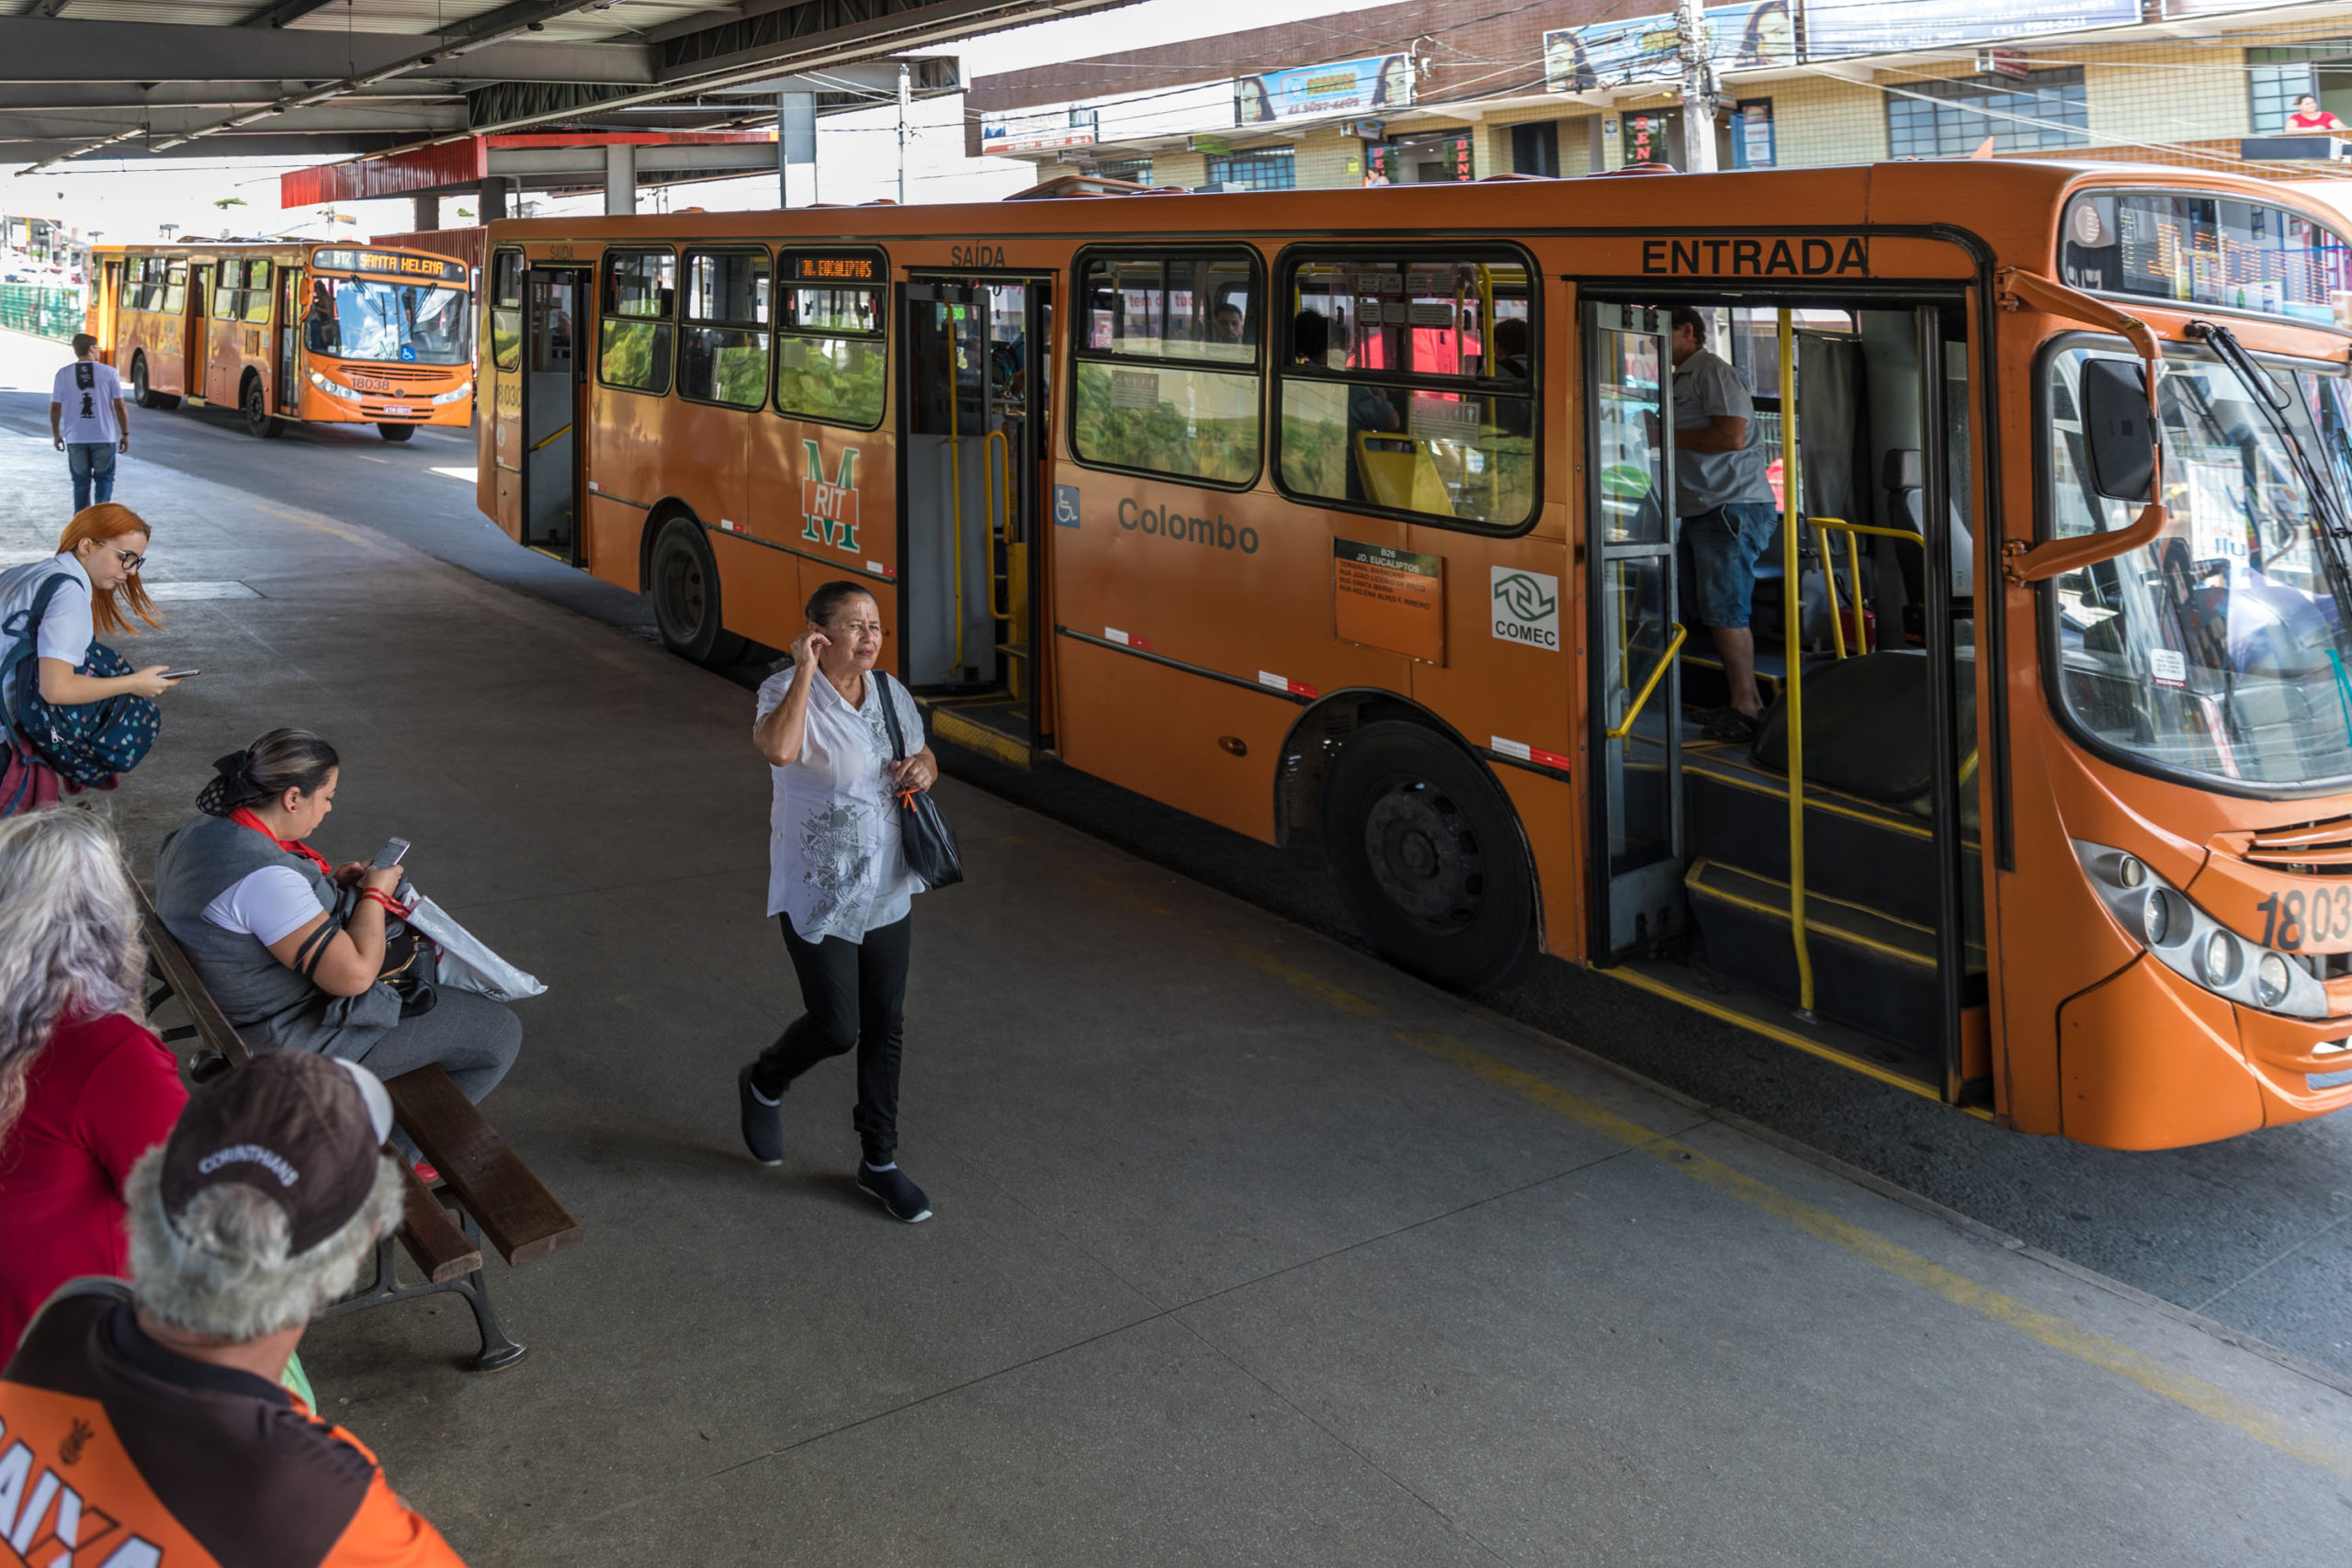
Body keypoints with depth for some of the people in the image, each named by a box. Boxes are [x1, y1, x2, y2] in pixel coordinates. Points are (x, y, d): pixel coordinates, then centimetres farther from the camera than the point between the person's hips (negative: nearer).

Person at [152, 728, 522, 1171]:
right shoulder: (263, 877, -32)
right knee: (500, 1031, -3)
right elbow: (354, 974, -30)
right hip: (303, 1042, -11)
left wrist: (330, 882, 6)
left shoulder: (198, 834, -1)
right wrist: (374, 893, -15)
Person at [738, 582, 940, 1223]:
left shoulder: (889, 693, 3)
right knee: (837, 1028, 1)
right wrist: (805, 669, -32)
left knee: (886, 1028, 11)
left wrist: (923, 767, -6)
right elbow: (779, 748, -39)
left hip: (887, 893, 6)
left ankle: (879, 1162, 27)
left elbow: (922, 754, 18)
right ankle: (763, 1086, 35)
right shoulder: (787, 691, -17)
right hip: (817, 898, -6)